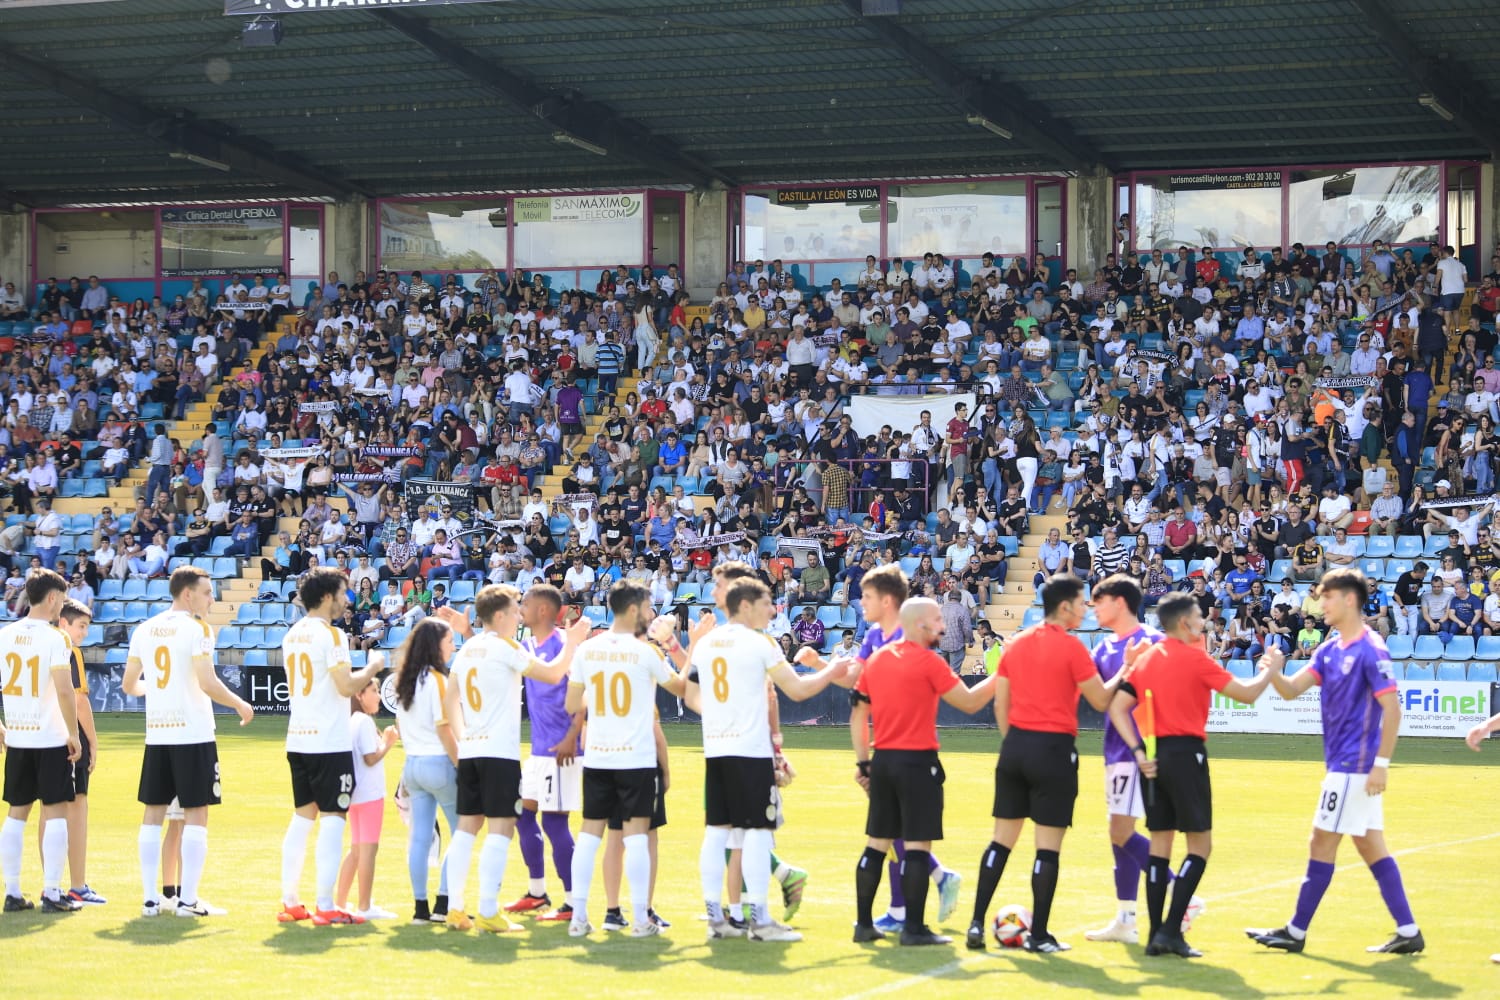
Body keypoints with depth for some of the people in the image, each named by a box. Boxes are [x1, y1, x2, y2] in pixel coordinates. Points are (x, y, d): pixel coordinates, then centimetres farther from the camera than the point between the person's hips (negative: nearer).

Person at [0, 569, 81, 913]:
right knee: (55, 812, 0)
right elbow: (64, 690, -19)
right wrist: (74, 733, -11)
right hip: (51, 739, -6)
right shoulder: (53, 638, -12)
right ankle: (51, 894, -1)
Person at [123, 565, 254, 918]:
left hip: (156, 734, 6)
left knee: (154, 812, 9)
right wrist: (240, 705, -2)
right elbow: (208, 684, -17)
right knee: (196, 814, 0)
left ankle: (150, 898, 8)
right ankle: (187, 899, -3)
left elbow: (129, 685, 14)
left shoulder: (143, 630, 9)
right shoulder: (197, 629, -10)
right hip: (193, 734, -6)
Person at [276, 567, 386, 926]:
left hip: (298, 740, 8)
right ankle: (325, 907, -6)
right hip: (329, 743, -8)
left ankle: (290, 902, 14)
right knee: (332, 819, -5)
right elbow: (346, 686, -18)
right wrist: (372, 668, -1)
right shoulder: (330, 634, -12)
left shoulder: (292, 635, 13)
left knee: (302, 817, 13)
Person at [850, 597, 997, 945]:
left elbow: (857, 713, 13)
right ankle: (913, 928, -4)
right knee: (917, 845, -3)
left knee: (876, 843, 11)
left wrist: (862, 761, 18)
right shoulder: (929, 662, -10)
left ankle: (863, 924, 13)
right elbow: (969, 702, -8)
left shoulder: (876, 659, 10)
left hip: (882, 760, 7)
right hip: (917, 762, -7)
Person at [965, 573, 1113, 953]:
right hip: (1053, 750, -6)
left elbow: (1000, 704, 11)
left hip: (1016, 746, 6)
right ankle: (1038, 935, 2)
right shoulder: (1071, 647, -9)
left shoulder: (1016, 644, 9)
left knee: (1002, 839, 11)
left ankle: (977, 924, 7)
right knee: (1048, 846, 0)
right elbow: (1101, 701, -6)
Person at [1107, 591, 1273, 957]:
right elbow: (1246, 694, -4)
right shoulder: (1195, 658, -8)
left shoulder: (1144, 659, 10)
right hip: (1186, 753, -6)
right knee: (1200, 844, 0)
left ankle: (1156, 934, 8)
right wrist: (1268, 672, 15)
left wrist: (1139, 752, 2)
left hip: (1155, 757, 7)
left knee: (1160, 842, 10)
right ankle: (1171, 931, -10)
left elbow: (1117, 709, 5)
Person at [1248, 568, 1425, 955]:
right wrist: (1274, 672, -14)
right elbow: (1292, 690, 8)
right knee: (1371, 846, 9)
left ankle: (1296, 932, 6)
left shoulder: (1370, 650, -15)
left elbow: (1392, 708, -18)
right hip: (1343, 764, 9)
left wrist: (1381, 764, -21)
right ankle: (1408, 931, 10)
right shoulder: (1330, 649, 12)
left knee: (1322, 844, -2)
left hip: (1355, 765, -9)